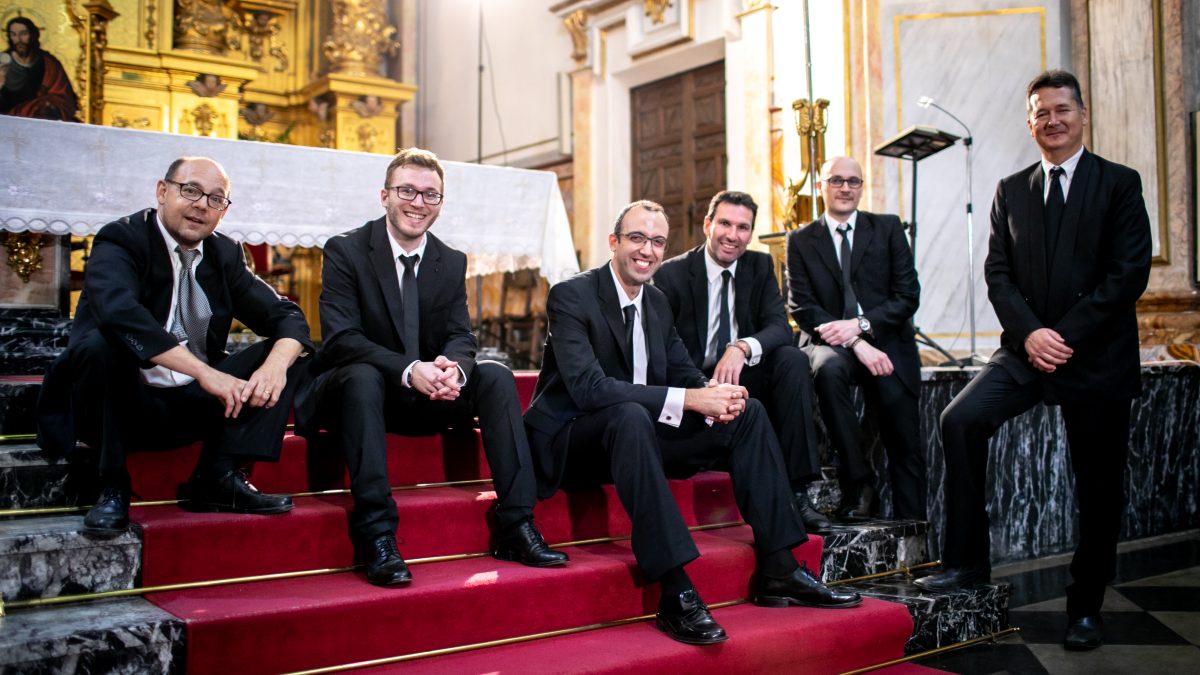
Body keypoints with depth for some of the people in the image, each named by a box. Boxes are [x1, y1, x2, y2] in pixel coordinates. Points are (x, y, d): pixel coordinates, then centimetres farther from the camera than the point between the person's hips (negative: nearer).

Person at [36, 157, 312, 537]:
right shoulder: (122, 240, -9)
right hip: (127, 405, -5)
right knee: (101, 344, -33)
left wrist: (276, 365, -21)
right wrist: (205, 372, -36)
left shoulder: (225, 254, 7)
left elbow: (288, 317, 3)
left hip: (193, 406, 5)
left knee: (287, 354, -7)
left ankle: (219, 477, -15)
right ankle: (112, 489, -17)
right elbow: (118, 310, -31)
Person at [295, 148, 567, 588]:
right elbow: (340, 338, -19)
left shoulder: (452, 263, 6)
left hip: (428, 396, 4)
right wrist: (409, 370, -35)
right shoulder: (345, 251, -8)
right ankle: (376, 536, -39)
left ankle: (516, 527, -22)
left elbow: (462, 337, -2)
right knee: (362, 375, -37)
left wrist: (453, 367, -29)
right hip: (356, 388, -4)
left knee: (495, 375, -19)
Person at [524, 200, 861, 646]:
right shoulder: (571, 296, -15)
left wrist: (715, 395, -16)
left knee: (748, 413, -3)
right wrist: (687, 399, -33)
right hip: (570, 443, -7)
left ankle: (778, 571, -5)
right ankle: (676, 594, -39)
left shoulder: (657, 302, 10)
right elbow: (588, 387, -28)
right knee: (630, 415, -40)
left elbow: (686, 373, 11)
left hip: (638, 434, 8)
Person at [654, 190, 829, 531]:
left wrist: (743, 348, -31)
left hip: (747, 379, 4)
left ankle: (795, 492, -26)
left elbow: (780, 326, -8)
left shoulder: (761, 266, 6)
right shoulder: (672, 274, -4)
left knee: (793, 359, -26)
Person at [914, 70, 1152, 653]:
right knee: (960, 420, -21)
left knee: (1099, 489, 4)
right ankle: (966, 560, -10)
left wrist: (1067, 336, -16)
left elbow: (1129, 273, -8)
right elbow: (997, 272, 4)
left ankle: (1084, 610, 21)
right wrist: (1029, 333, -13)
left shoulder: (1119, 184, 1)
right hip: (1026, 349, 3)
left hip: (1098, 357, -2)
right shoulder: (1010, 190, 11)